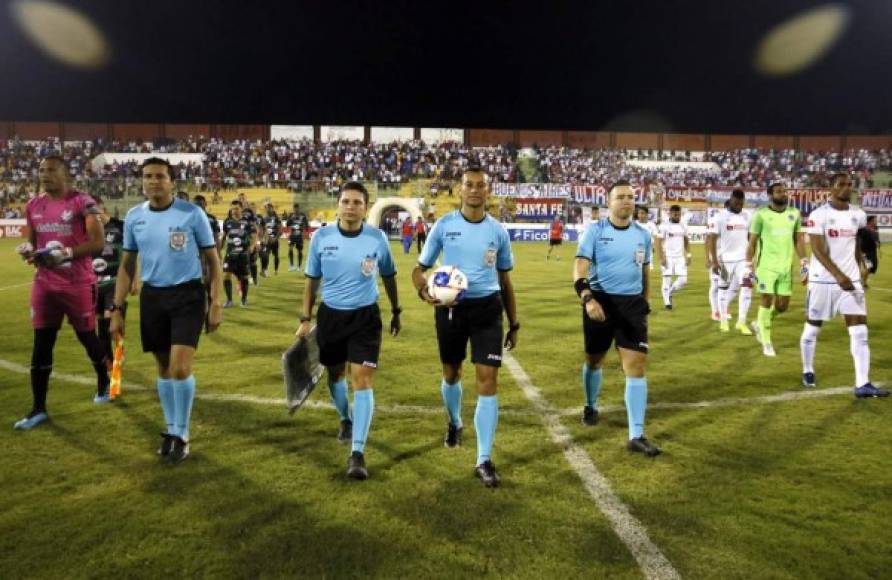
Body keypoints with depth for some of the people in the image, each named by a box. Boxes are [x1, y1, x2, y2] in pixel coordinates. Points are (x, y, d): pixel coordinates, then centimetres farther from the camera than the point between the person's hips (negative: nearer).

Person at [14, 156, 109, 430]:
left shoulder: (82, 202, -10)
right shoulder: (33, 205, 9)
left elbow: (98, 242, -14)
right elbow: (32, 241, 20)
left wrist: (67, 253, -24)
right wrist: (29, 251, -3)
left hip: (79, 283, -5)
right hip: (45, 284, 5)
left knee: (87, 337, 9)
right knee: (41, 344, 4)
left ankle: (104, 383, 36)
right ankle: (38, 408, 12)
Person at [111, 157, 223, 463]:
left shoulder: (192, 214, -8)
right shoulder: (133, 217, 4)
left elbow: (212, 260, -3)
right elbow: (127, 265, 11)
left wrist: (216, 303, -8)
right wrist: (117, 308, 6)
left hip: (188, 295, -4)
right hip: (152, 297, 4)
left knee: (180, 368, -11)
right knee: (163, 368, 12)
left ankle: (182, 434, 9)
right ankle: (171, 429, 29)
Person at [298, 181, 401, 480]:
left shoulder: (377, 238, -8)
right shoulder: (321, 237, -6)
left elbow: (389, 276, 8)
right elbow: (312, 279, 5)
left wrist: (396, 312, 15)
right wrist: (306, 318, 2)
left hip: (365, 316, -2)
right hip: (330, 315, 2)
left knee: (362, 380, -10)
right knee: (336, 374, 18)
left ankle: (357, 452, -5)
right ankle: (346, 419, 49)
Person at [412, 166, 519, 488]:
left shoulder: (498, 231, 3)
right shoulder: (443, 225, -1)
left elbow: (505, 280, 11)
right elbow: (420, 268, 3)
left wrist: (514, 322, 11)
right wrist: (424, 290, -20)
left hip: (487, 308, 0)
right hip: (450, 307, 0)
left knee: (488, 380, -9)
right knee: (451, 373, 16)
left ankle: (484, 460, 1)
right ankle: (454, 423, 49)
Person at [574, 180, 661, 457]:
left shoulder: (643, 234, 7)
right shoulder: (594, 230, -6)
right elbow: (580, 266, -16)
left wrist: (646, 301, 23)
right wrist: (587, 299, -30)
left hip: (632, 303, 2)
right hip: (600, 301, -2)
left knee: (636, 365, -7)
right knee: (594, 359, 13)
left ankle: (636, 436, -2)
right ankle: (591, 406, 43)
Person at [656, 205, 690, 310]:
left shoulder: (683, 226, 9)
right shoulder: (664, 226, -7)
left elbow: (686, 241, 16)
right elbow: (660, 243, -8)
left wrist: (688, 255, 7)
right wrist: (662, 257, -14)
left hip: (680, 257, 5)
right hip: (668, 257, -5)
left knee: (683, 280, 0)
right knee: (667, 280, -2)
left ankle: (670, 293, 24)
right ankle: (667, 302, 8)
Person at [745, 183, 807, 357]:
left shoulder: (794, 214, 8)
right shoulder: (761, 215, -4)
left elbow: (798, 240, 13)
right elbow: (752, 242, -2)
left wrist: (804, 263, 7)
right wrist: (748, 267, -6)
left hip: (786, 266, 4)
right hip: (766, 266, -4)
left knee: (783, 305, 6)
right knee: (766, 301, -3)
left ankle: (759, 324, 33)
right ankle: (767, 342, 9)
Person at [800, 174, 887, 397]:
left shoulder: (858, 215, 6)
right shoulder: (818, 215, -11)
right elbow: (817, 250, -20)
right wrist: (838, 275, -30)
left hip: (851, 280, 4)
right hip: (822, 280, -4)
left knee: (860, 331, -4)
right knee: (812, 328, 9)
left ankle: (862, 385, -4)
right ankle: (808, 371, 28)